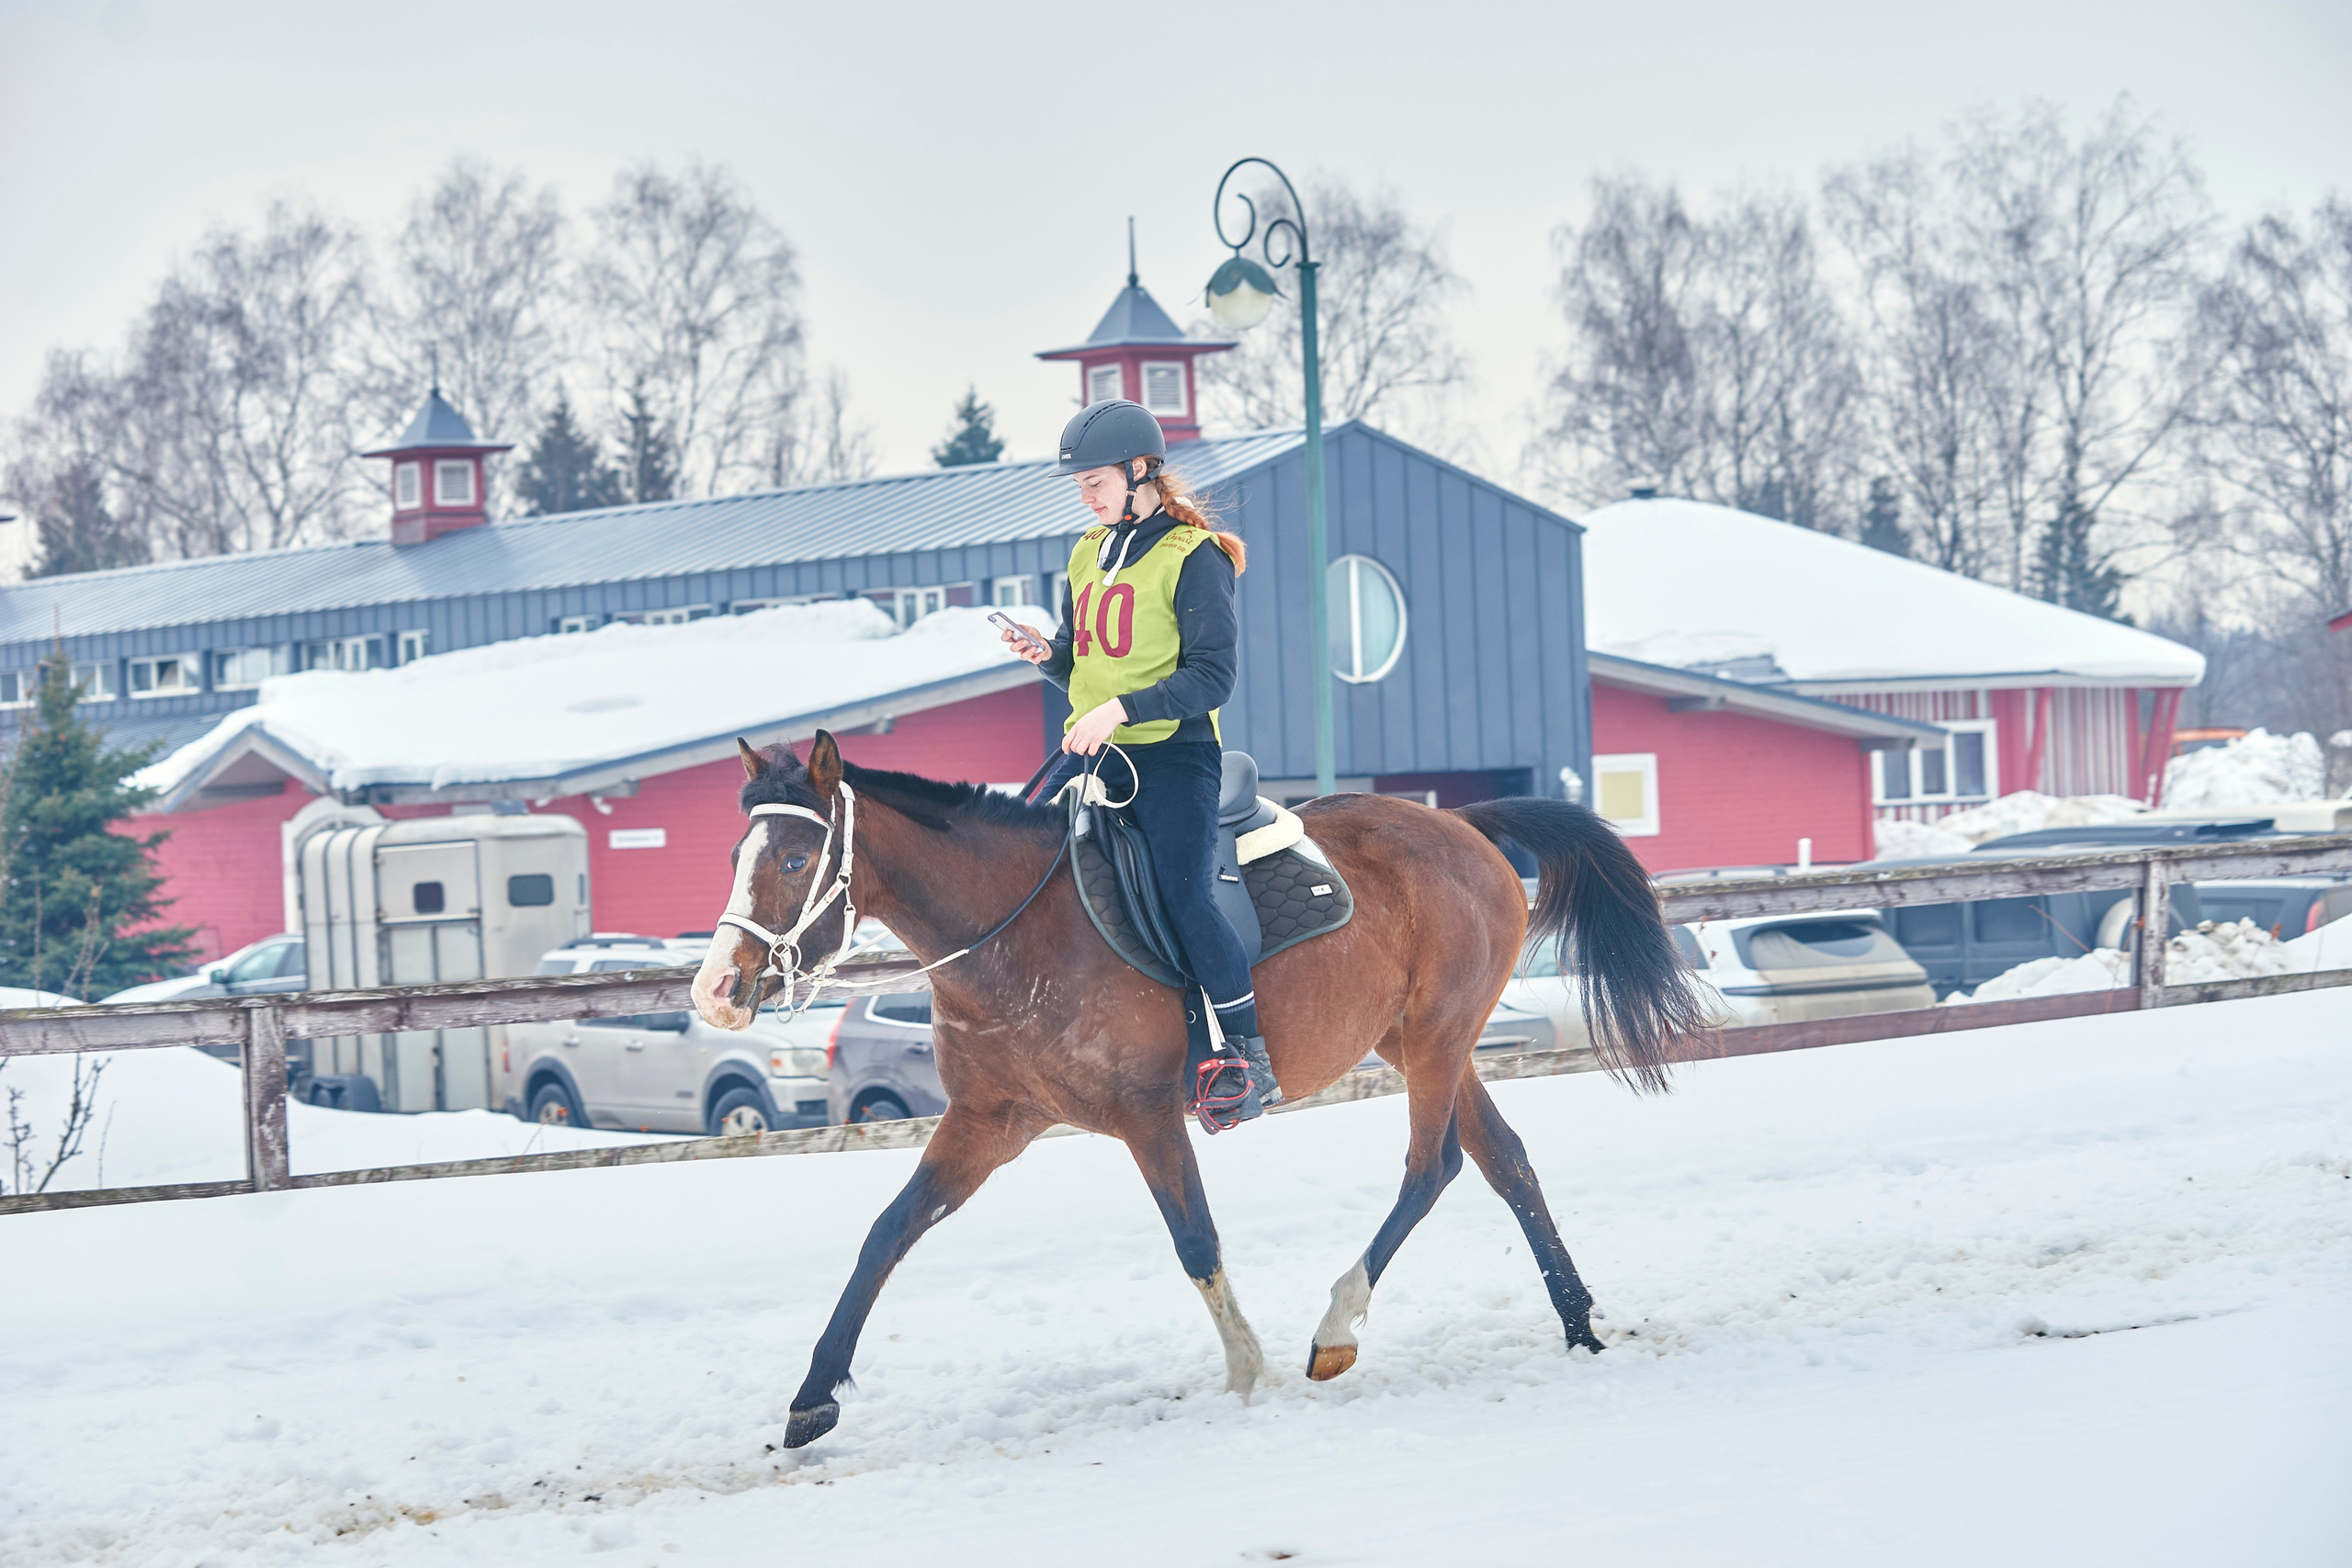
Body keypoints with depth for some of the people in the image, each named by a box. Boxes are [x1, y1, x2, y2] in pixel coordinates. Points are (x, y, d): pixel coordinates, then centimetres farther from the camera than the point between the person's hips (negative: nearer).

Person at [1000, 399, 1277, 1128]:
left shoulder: (1193, 557, -9)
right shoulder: (1087, 556, 13)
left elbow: (1211, 677, -15)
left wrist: (1119, 709, -23)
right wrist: (1045, 654, -1)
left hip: (1173, 753, -7)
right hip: (1091, 749, 7)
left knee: (1184, 895, -20)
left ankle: (1250, 1055, -9)